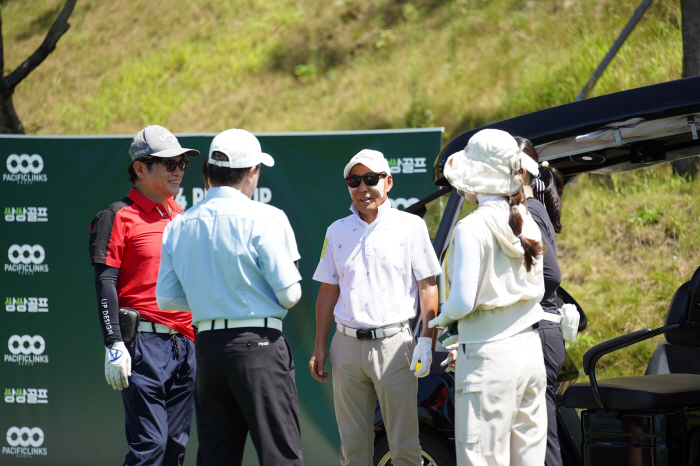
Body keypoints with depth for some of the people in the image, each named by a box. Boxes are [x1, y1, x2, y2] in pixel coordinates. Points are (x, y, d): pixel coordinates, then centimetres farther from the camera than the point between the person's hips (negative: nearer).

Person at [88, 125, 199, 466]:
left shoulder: (180, 217, 18)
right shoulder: (118, 216, -3)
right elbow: (105, 283, -8)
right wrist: (114, 345, -17)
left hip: (184, 344, 7)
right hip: (145, 344, -7)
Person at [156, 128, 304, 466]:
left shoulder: (179, 226, 8)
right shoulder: (264, 219, -9)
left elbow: (167, 297, 10)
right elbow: (289, 294, -11)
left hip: (208, 346, 6)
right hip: (259, 346, -5)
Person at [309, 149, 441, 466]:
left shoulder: (410, 226, 2)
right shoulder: (337, 232, 12)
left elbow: (428, 286, 1)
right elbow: (328, 291, 16)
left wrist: (426, 340, -8)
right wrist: (320, 347, 12)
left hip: (393, 344, -4)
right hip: (347, 345, 4)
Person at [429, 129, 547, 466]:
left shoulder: (472, 228, -16)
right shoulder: (526, 221, 7)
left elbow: (463, 301, -17)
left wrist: (442, 318, 3)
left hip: (489, 360, -7)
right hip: (530, 350, 7)